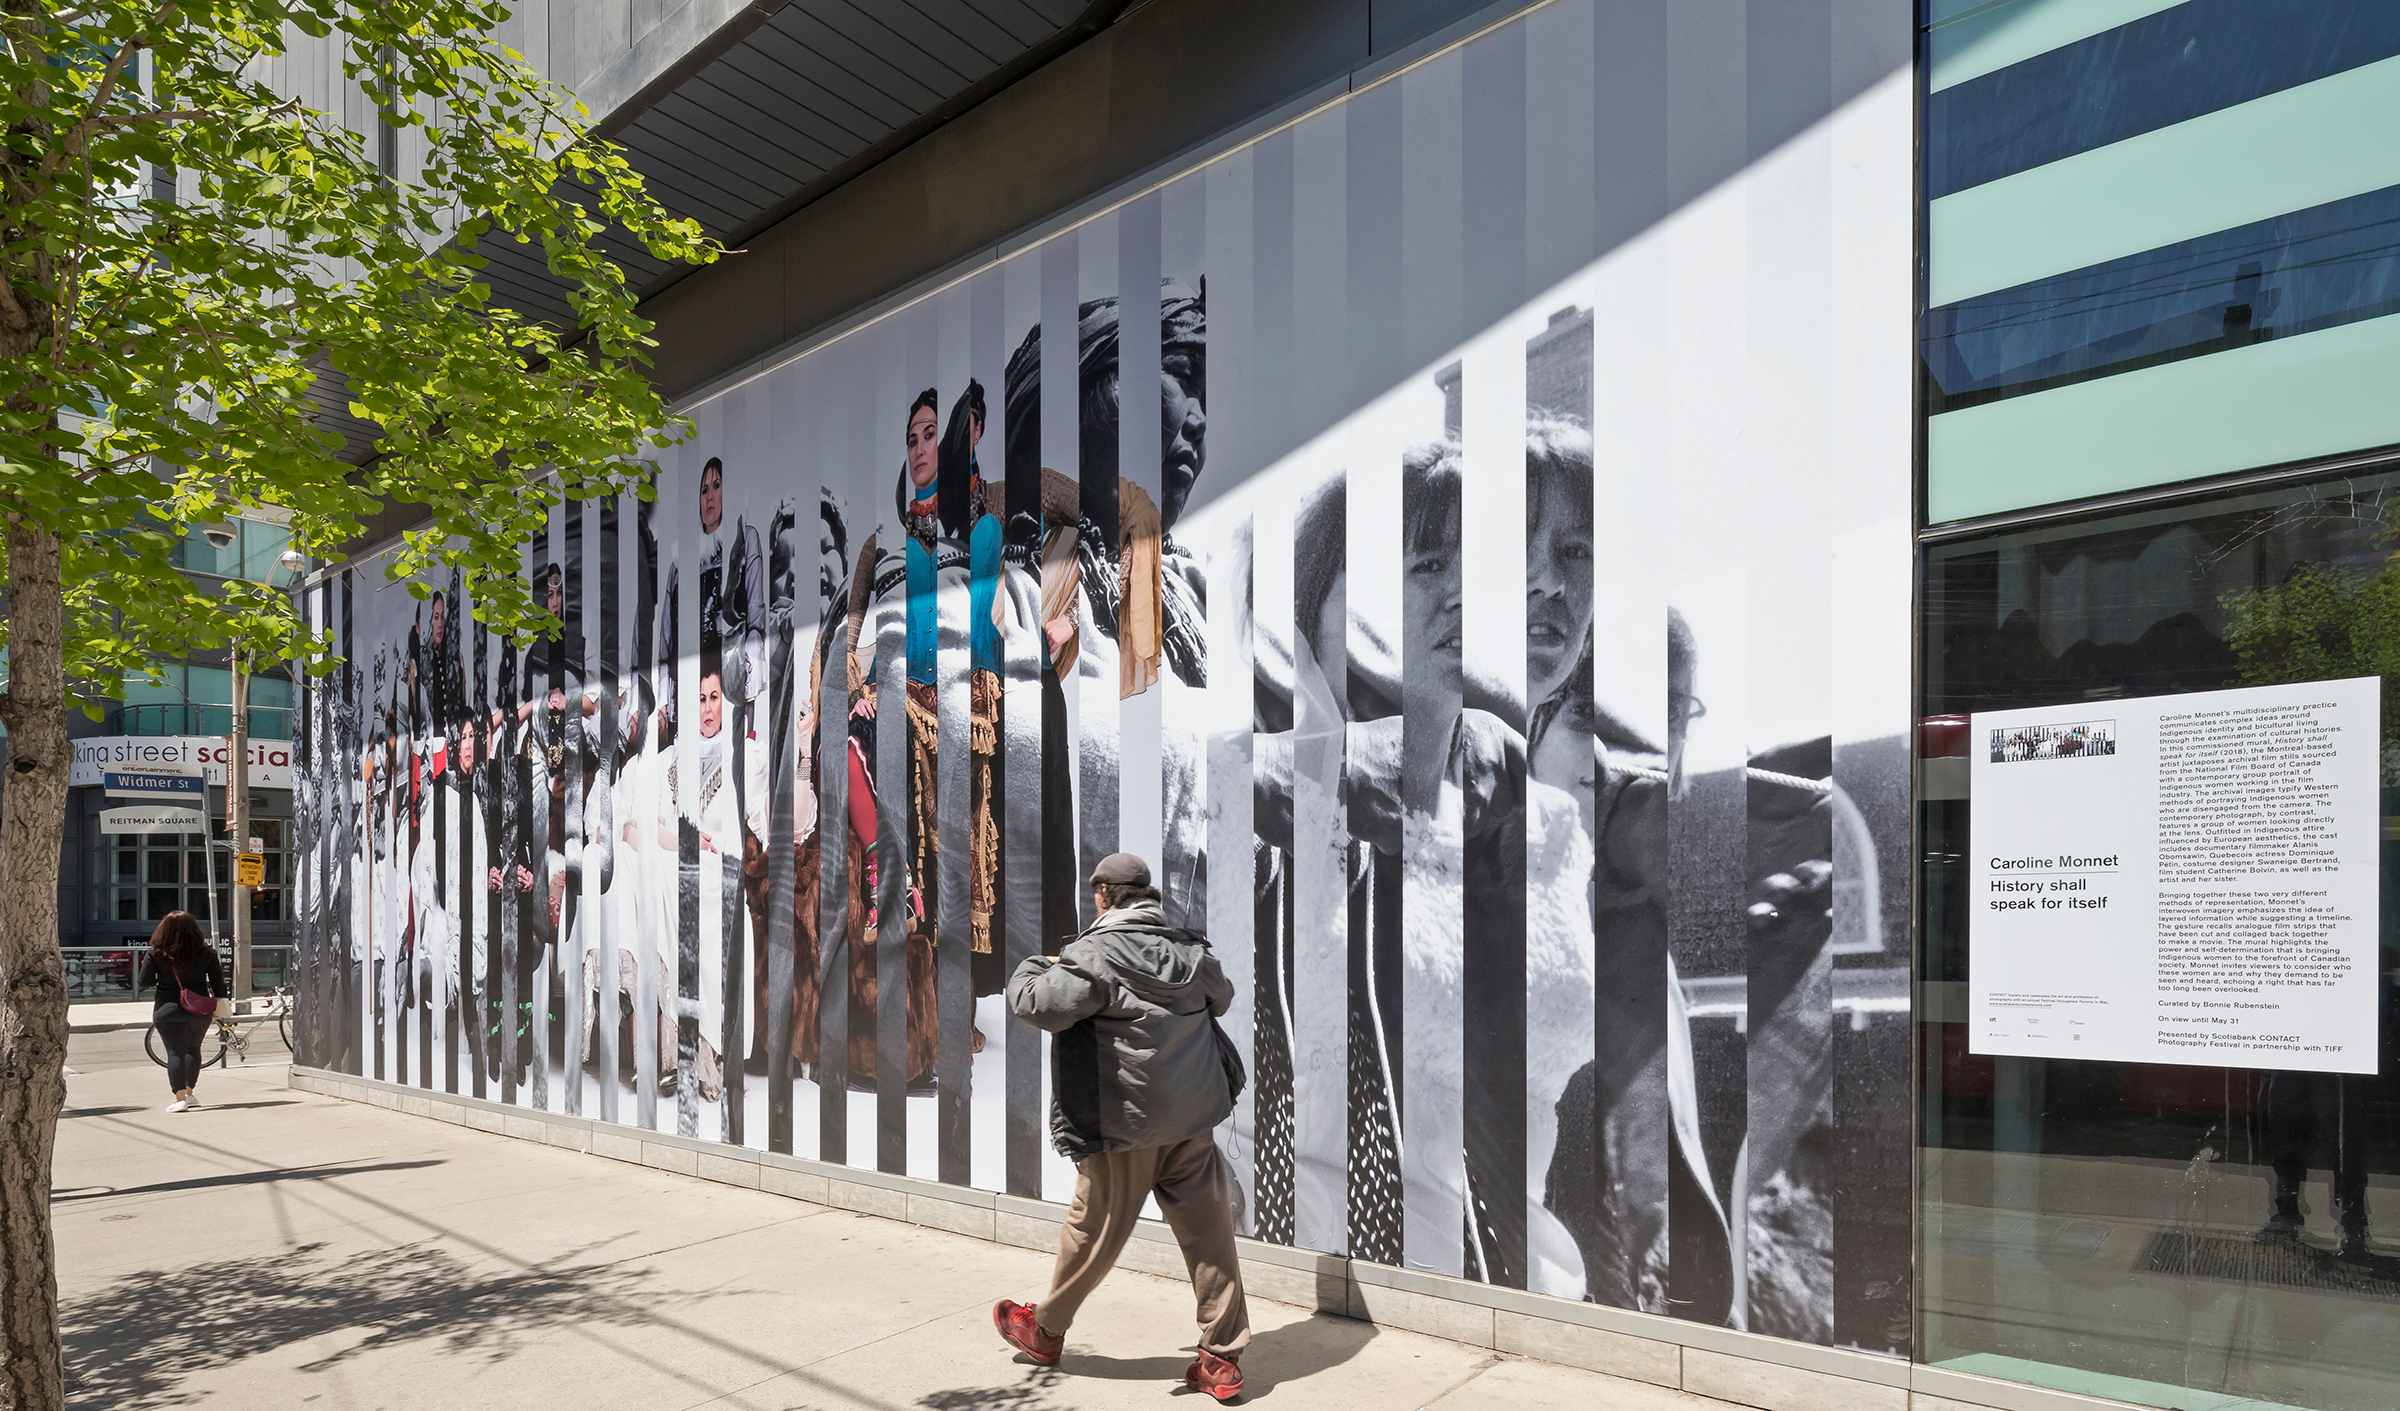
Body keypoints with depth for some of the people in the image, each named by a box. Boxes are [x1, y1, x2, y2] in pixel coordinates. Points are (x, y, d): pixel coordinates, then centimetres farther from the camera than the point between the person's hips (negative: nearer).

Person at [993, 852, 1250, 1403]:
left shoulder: (1094, 955, -15)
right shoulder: (1190, 949, 4)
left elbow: (1034, 1004, -18)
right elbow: (1222, 998, 22)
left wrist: (1033, 967, 2)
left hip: (1125, 1125, -4)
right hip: (1192, 1119, 4)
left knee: (1093, 1230, 12)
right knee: (1208, 1235, 6)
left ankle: (1045, 1330, 34)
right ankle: (1223, 1360, 9)